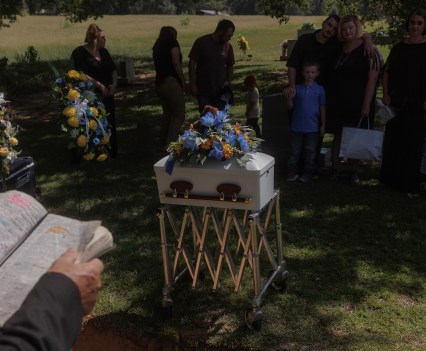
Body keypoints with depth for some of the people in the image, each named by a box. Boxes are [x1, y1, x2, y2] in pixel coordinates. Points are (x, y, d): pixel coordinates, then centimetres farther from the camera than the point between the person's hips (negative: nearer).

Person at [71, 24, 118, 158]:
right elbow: (80, 75, -19)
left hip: (107, 96, 7)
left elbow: (113, 70, 16)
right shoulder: (79, 53, -9)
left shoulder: (104, 52, 13)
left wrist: (114, 84, -3)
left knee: (110, 126, 9)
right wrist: (99, 85, -20)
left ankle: (112, 155, 19)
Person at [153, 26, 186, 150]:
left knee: (167, 114, 15)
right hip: (171, 82, -8)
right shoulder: (172, 42, -3)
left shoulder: (157, 45, 17)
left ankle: (163, 144, 16)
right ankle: (169, 145, -13)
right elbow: (176, 63, -11)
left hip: (159, 83, 8)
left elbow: (159, 64, 12)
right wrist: (183, 81, -4)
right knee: (179, 115, -6)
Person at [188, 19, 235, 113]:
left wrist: (228, 82, 0)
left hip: (220, 91, 3)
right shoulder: (201, 42, -8)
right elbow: (192, 63, -6)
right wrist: (192, 84, -9)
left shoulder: (228, 46, 3)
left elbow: (230, 66, 15)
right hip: (203, 91, -3)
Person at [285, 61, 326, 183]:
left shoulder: (320, 89, -1)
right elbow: (290, 106, 4)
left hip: (312, 127, -1)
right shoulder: (297, 88, 1)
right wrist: (289, 98, -17)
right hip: (297, 126, 1)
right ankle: (293, 171, 20)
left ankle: (308, 172, 19)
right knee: (295, 150, 10)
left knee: (310, 151, 7)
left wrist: (323, 125, 0)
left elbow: (322, 108, 2)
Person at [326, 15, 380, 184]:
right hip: (337, 102, 4)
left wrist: (366, 105, -15)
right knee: (337, 136, 8)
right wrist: (328, 99, 6)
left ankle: (354, 173, 13)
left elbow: (372, 78, -10)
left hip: (357, 104, -4)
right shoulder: (338, 50, 9)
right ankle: (335, 170, 16)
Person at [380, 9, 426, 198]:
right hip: (396, 103, 4)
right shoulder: (398, 47, 10)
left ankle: (410, 185, 7)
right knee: (392, 141, 7)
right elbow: (387, 72, 12)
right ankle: (390, 179, 19)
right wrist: (386, 95, 0)